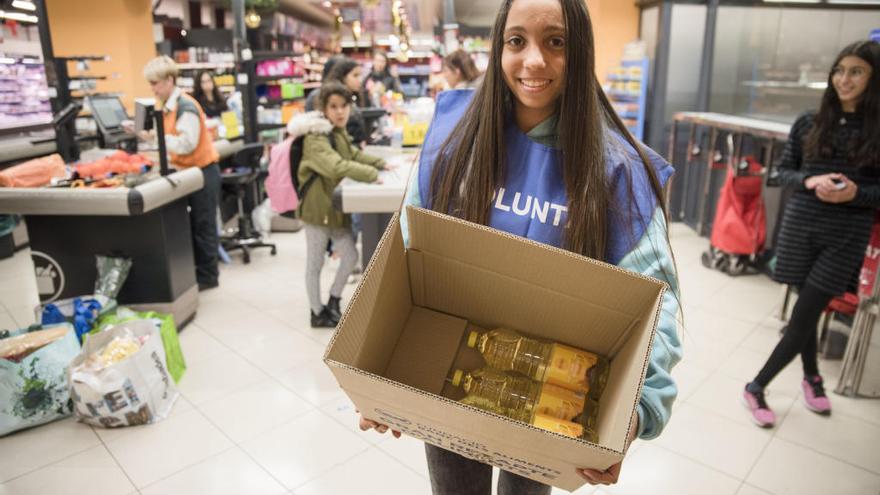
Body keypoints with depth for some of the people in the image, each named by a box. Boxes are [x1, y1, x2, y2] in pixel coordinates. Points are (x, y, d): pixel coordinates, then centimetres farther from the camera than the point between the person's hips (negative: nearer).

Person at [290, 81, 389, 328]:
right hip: (317, 208, -9)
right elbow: (338, 167, -35)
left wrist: (381, 163, 10)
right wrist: (373, 174, -35)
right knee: (315, 264, 5)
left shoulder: (340, 133, 12)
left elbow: (355, 155, 25)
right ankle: (317, 313, 19)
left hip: (335, 208, 9)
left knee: (350, 255, 12)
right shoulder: (316, 139, -20)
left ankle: (334, 301, 30)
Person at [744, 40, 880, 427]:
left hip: (846, 234, -1)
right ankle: (812, 377, 37)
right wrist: (810, 181, -13)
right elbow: (784, 171, 6)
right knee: (806, 310, 13)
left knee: (803, 315, 0)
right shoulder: (808, 123, 2)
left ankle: (757, 386, 15)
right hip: (800, 225, 2)